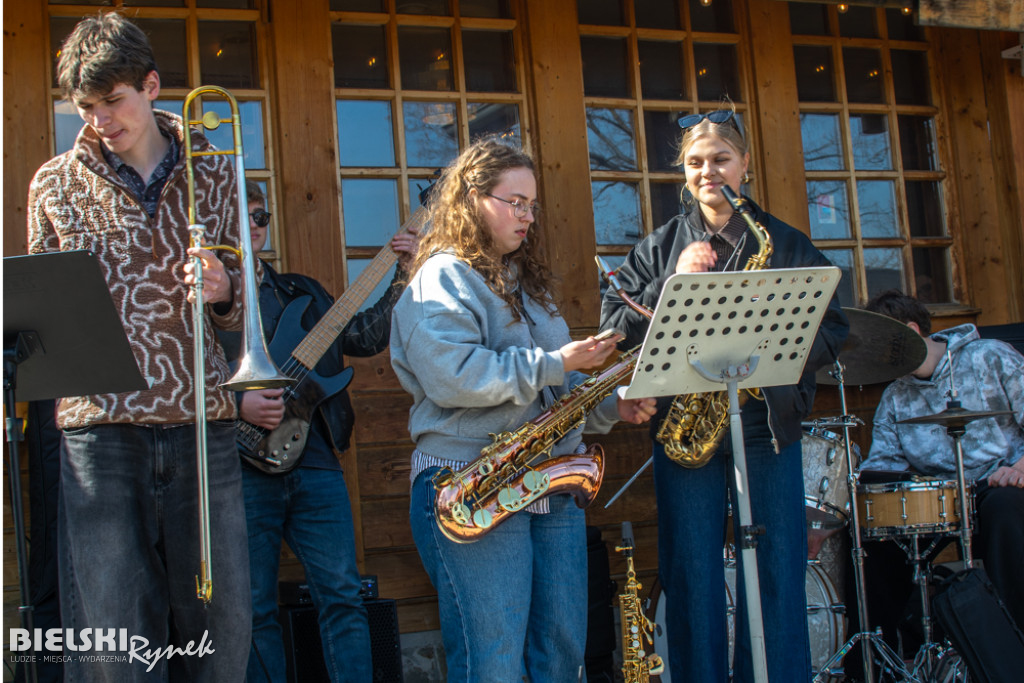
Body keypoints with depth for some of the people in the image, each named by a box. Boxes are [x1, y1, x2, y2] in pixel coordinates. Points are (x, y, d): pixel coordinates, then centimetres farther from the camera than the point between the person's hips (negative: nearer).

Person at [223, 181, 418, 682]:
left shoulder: (300, 292, 19)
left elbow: (367, 336, 11)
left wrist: (403, 274, 3)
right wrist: (238, 405, -17)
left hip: (315, 459, 4)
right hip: (244, 467, -3)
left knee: (342, 596, 1)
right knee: (255, 609, 5)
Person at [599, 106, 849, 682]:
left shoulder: (787, 244, 10)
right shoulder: (659, 248, 11)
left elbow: (835, 329, 6)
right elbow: (615, 327, 3)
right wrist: (672, 283, -12)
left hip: (769, 429, 0)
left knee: (777, 582, 2)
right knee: (693, 584, 3)